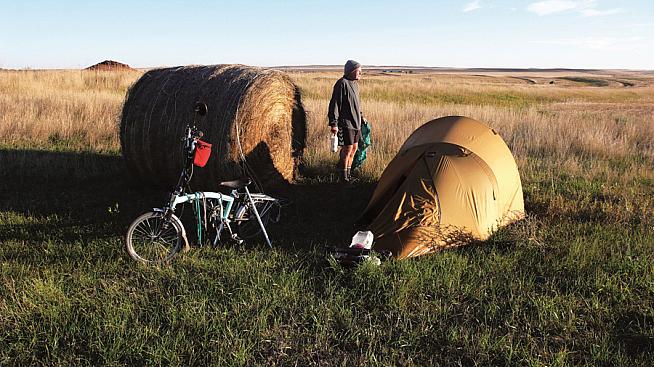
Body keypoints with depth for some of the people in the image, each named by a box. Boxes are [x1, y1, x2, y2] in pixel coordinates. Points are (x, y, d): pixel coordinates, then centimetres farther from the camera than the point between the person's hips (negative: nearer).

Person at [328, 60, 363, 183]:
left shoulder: (354, 84, 13)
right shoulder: (342, 83, -15)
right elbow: (335, 104, -18)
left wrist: (361, 116, 26)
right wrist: (333, 123, -21)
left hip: (355, 122, 9)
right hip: (345, 122, -9)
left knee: (354, 148, 13)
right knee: (347, 148, -6)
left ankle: (347, 173, 24)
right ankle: (343, 176, 6)